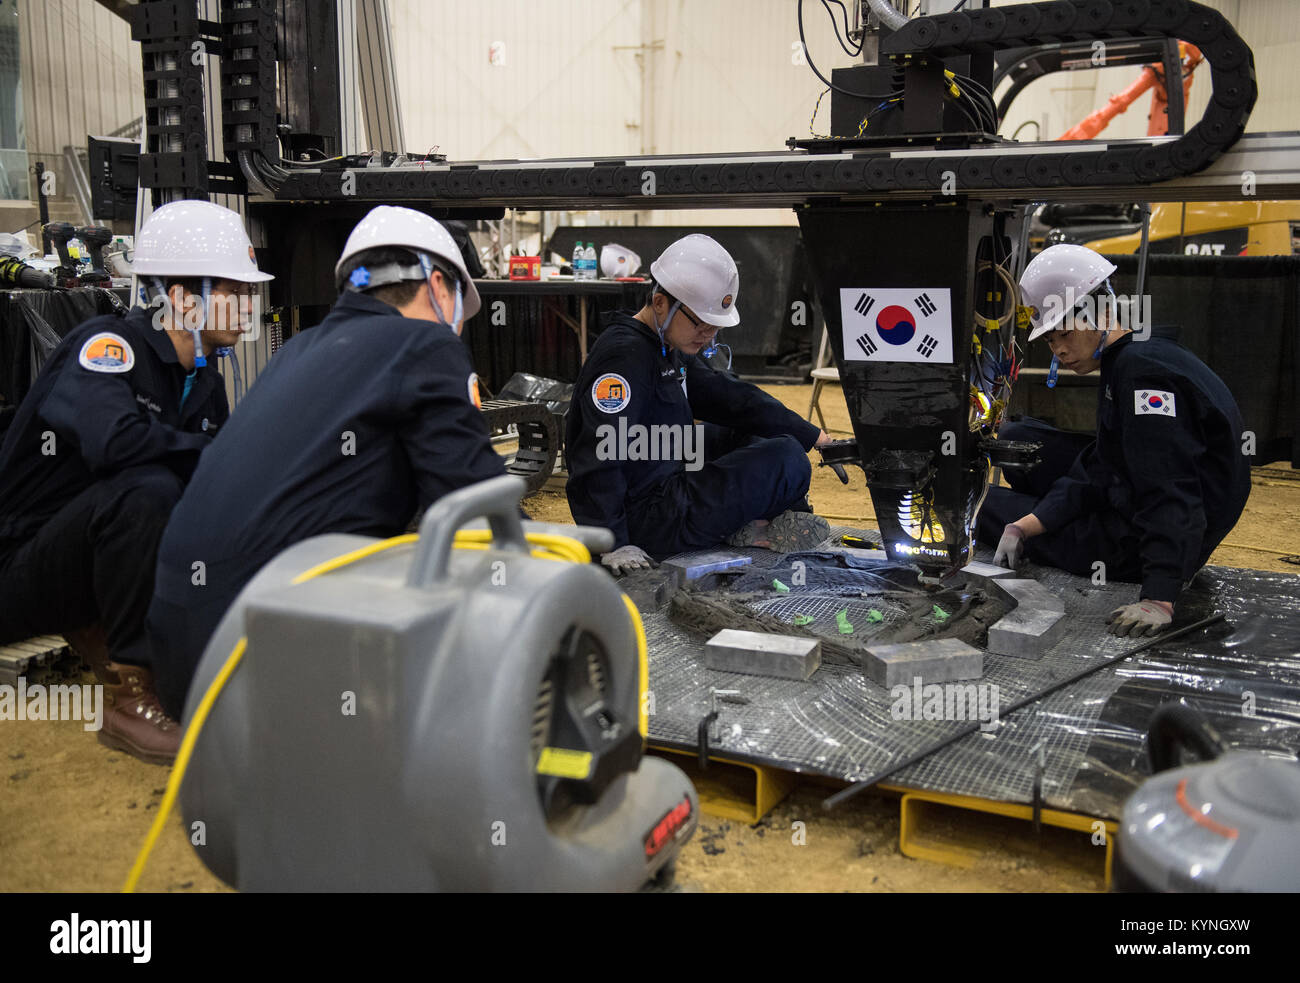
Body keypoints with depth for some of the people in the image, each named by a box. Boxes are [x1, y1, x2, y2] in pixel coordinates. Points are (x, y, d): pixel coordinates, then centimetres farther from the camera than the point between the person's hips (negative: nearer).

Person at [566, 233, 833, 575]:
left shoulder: (672, 348, 9)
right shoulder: (624, 357, -22)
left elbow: (727, 396, 12)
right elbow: (597, 459, -27)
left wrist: (813, 436, 9)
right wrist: (613, 546, -26)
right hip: (646, 524, -11)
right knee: (787, 459, -10)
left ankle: (784, 519, 5)